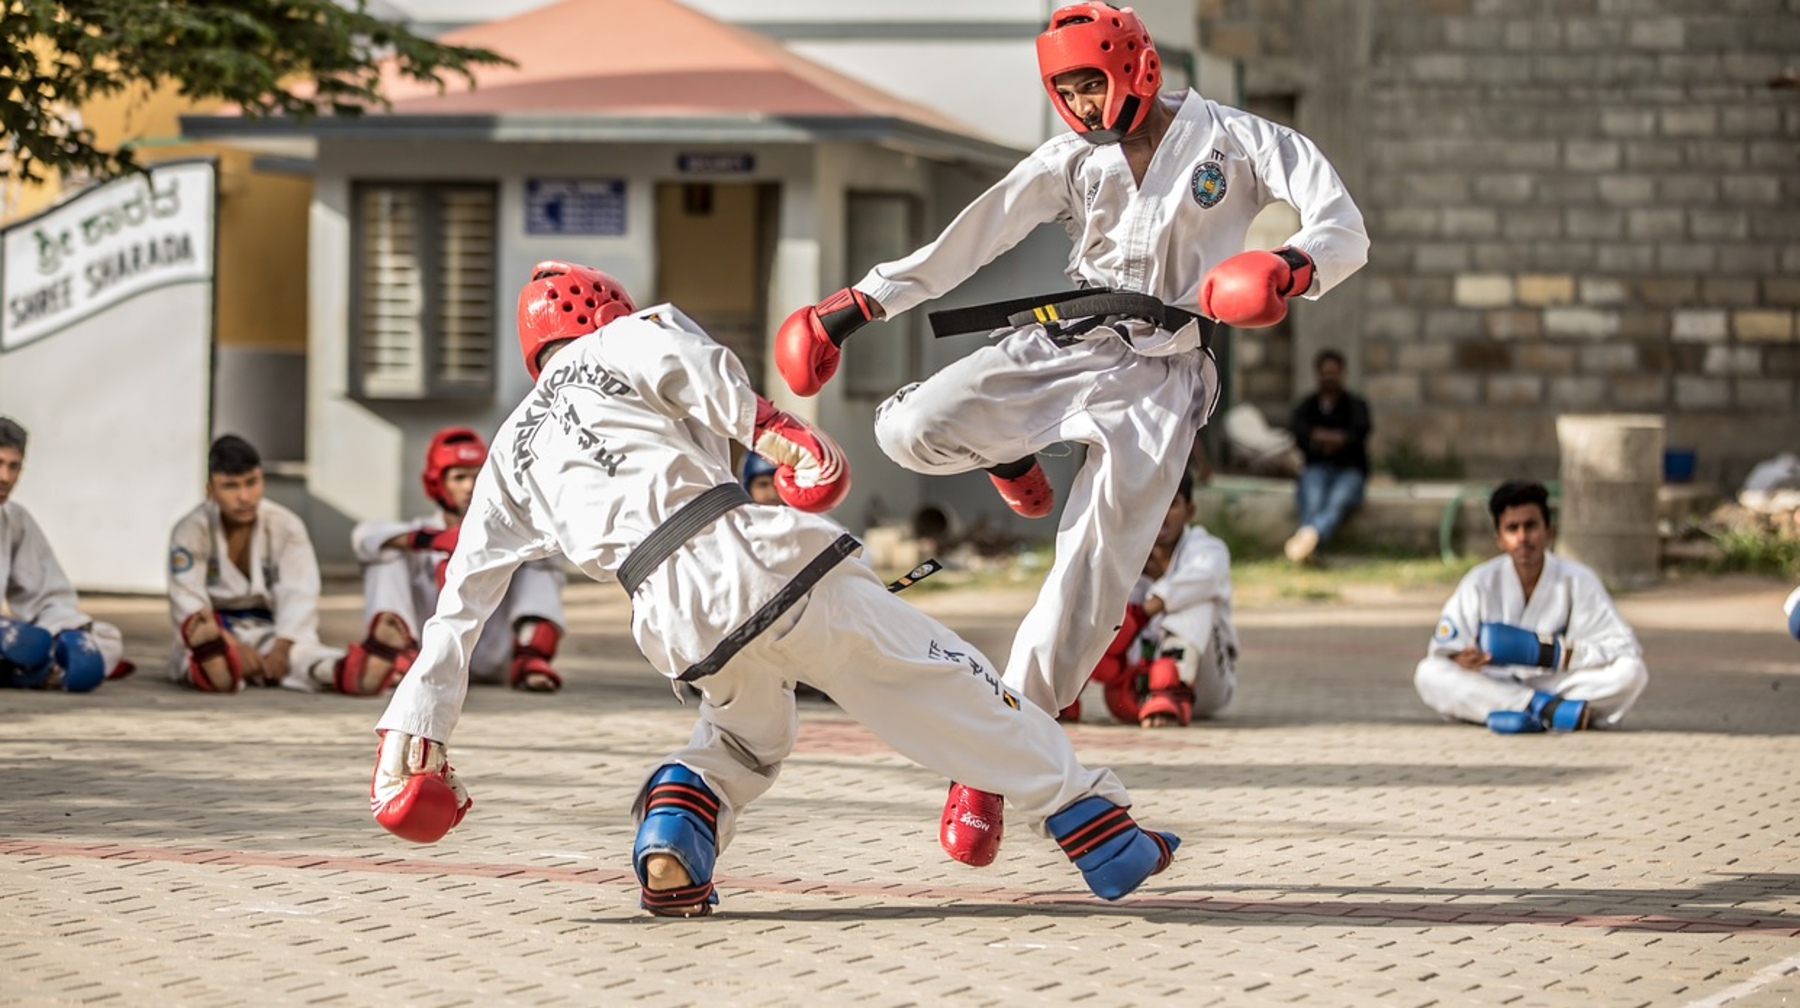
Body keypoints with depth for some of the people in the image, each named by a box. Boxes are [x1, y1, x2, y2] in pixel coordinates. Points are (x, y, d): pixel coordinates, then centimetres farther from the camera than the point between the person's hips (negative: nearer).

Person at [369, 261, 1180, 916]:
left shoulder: (510, 456, 29)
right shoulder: (621, 342, 21)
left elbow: (460, 600, 26)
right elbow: (684, 358, -4)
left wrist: (414, 729, 25)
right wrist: (768, 427, -9)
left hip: (674, 624, 4)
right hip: (752, 552, -3)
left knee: (746, 739, 31)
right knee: (938, 685, 4)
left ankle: (672, 837, 5)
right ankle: (1094, 826, 2)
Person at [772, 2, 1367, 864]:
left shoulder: (1234, 142, 0)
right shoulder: (1071, 161, 10)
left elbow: (1344, 232, -7)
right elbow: (969, 240, 7)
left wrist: (1293, 267, -30)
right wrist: (857, 305, -1)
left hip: (1157, 378, -3)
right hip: (1058, 343, 3)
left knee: (1092, 576, -14)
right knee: (913, 430, -22)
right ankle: (1012, 457, 14)